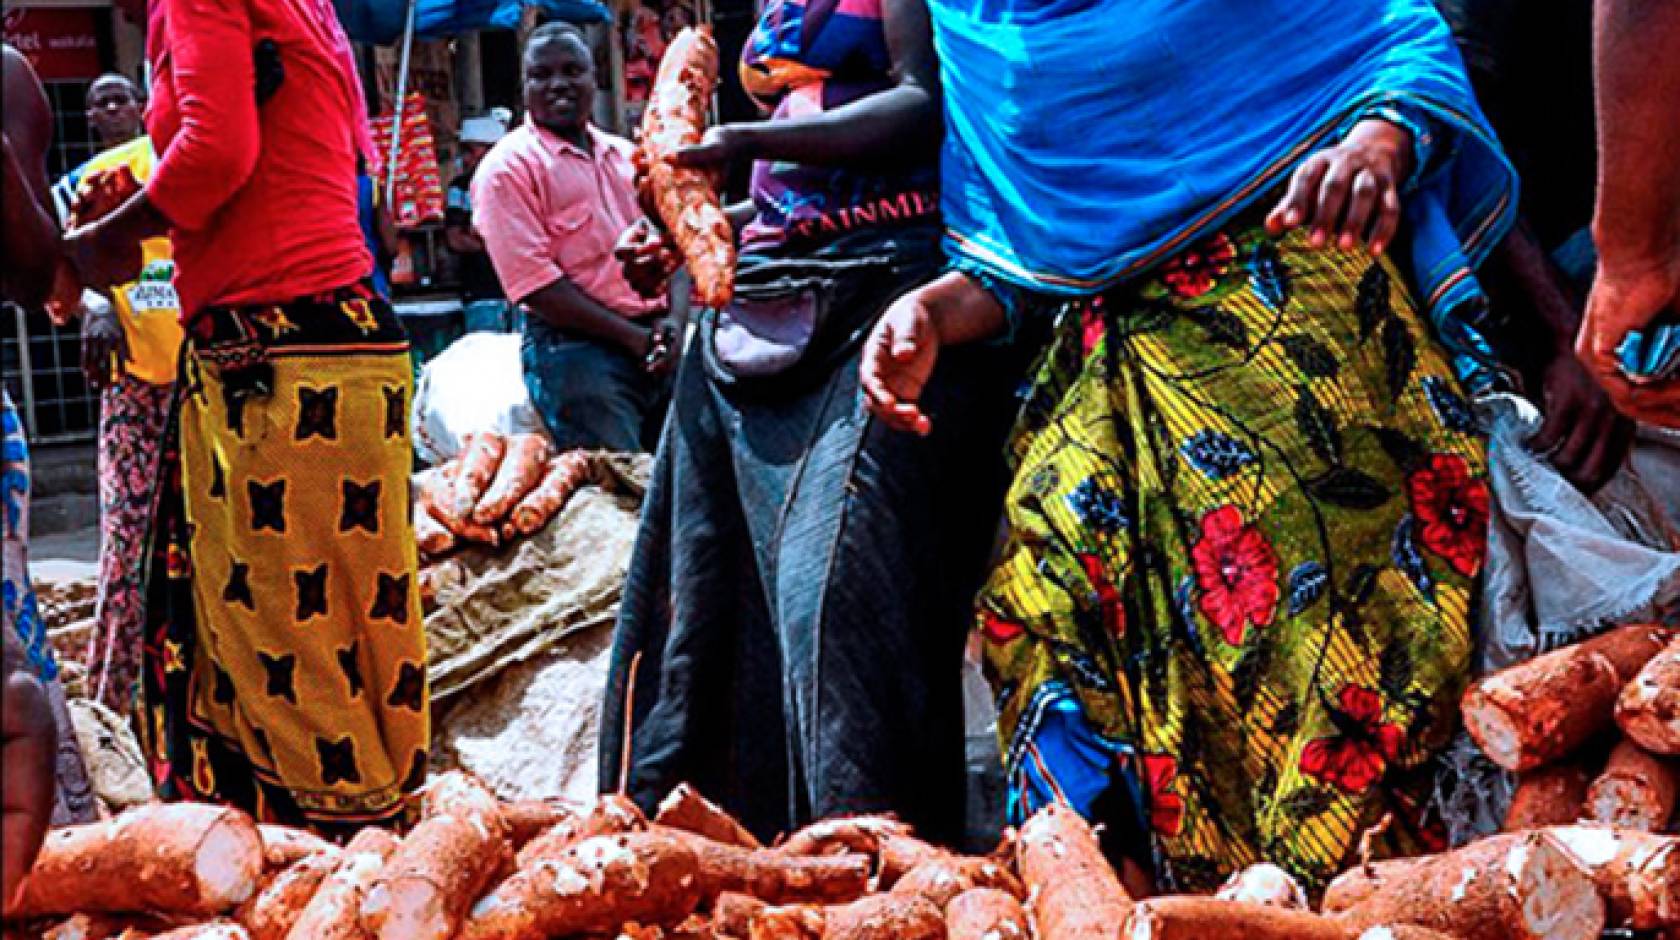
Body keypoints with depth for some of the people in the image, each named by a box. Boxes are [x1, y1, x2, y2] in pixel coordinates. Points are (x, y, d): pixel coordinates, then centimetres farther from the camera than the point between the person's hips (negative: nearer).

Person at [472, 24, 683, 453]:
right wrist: (633, 337, -13)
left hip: (655, 345, 6)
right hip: (575, 347, -6)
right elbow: (534, 283, -12)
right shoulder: (508, 167, -3)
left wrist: (673, 322, -4)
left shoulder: (627, 156, 18)